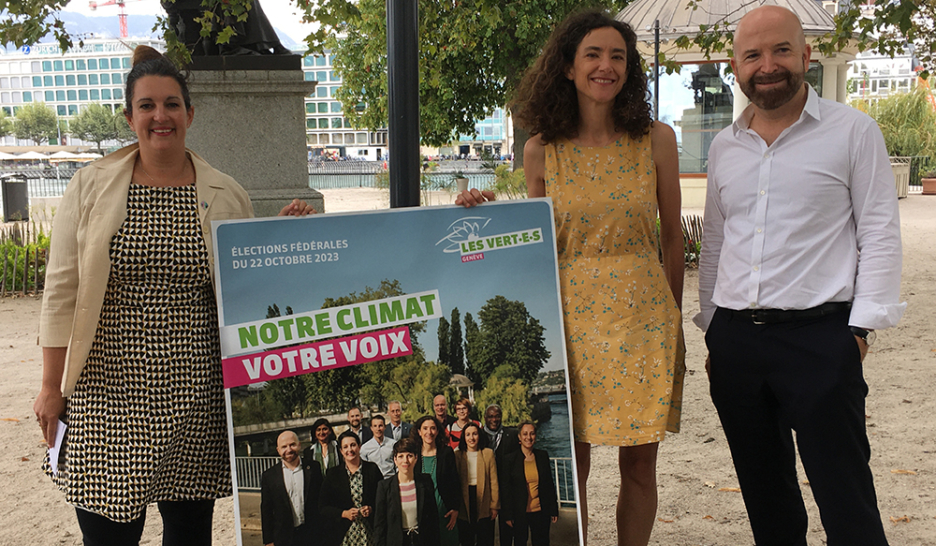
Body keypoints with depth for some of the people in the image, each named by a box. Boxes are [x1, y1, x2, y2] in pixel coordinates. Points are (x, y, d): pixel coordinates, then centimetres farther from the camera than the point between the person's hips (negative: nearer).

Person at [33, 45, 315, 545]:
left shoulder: (225, 195, 6)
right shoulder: (90, 187, 2)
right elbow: (62, 289, 2)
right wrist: (51, 385, 0)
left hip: (194, 392, 1)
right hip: (109, 388, -1)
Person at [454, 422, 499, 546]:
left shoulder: (488, 453, 1)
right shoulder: (458, 455, 3)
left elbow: (493, 481, 0)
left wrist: (494, 506, -3)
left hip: (484, 502, -1)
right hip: (465, 503, 1)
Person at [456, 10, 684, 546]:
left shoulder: (656, 140, 1)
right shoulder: (543, 149, 2)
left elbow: (672, 236, 8)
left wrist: (673, 318, 12)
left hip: (643, 315, 0)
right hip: (570, 315, 0)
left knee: (639, 462, 7)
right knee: (571, 465, 3)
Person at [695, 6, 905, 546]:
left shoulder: (853, 131, -1)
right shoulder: (724, 146, 13)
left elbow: (880, 234, -3)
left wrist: (861, 327, -11)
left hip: (820, 338, -5)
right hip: (735, 340, 5)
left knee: (846, 501, -4)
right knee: (764, 494, 15)